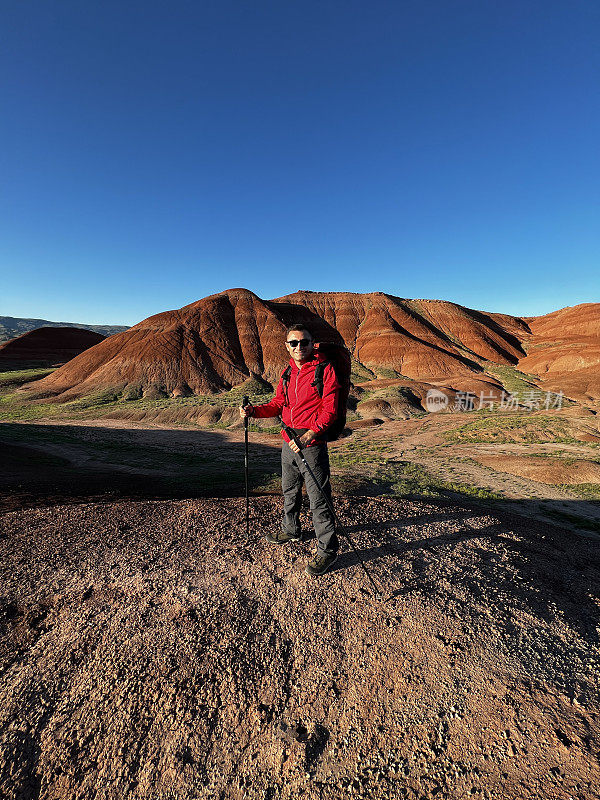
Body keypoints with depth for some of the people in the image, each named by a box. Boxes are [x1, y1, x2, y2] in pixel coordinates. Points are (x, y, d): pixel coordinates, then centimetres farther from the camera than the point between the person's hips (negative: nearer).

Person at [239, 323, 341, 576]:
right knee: (289, 491, 23)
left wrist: (308, 435, -27)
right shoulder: (287, 373, 11)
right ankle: (291, 530, 45)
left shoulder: (324, 370, -11)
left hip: (312, 444, -7)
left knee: (318, 498, 0)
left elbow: (330, 410, -16)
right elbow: (278, 404, 14)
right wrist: (254, 410, -3)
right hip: (288, 442, 7)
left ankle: (327, 549, 17)